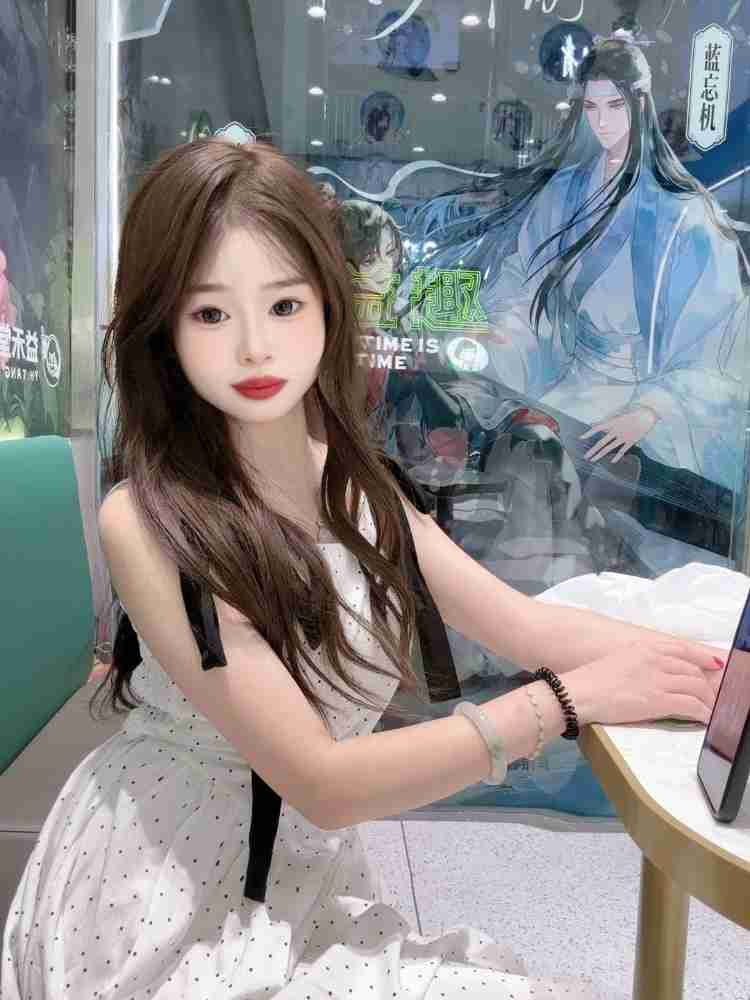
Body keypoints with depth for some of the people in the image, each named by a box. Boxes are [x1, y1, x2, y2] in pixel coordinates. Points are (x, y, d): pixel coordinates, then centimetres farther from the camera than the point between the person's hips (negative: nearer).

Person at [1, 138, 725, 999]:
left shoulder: (360, 486, -3)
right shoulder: (145, 520, -23)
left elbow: (522, 623, 0)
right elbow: (322, 784, -24)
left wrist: (698, 663, -12)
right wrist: (568, 700, -22)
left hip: (310, 883, 5)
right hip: (167, 924, -5)